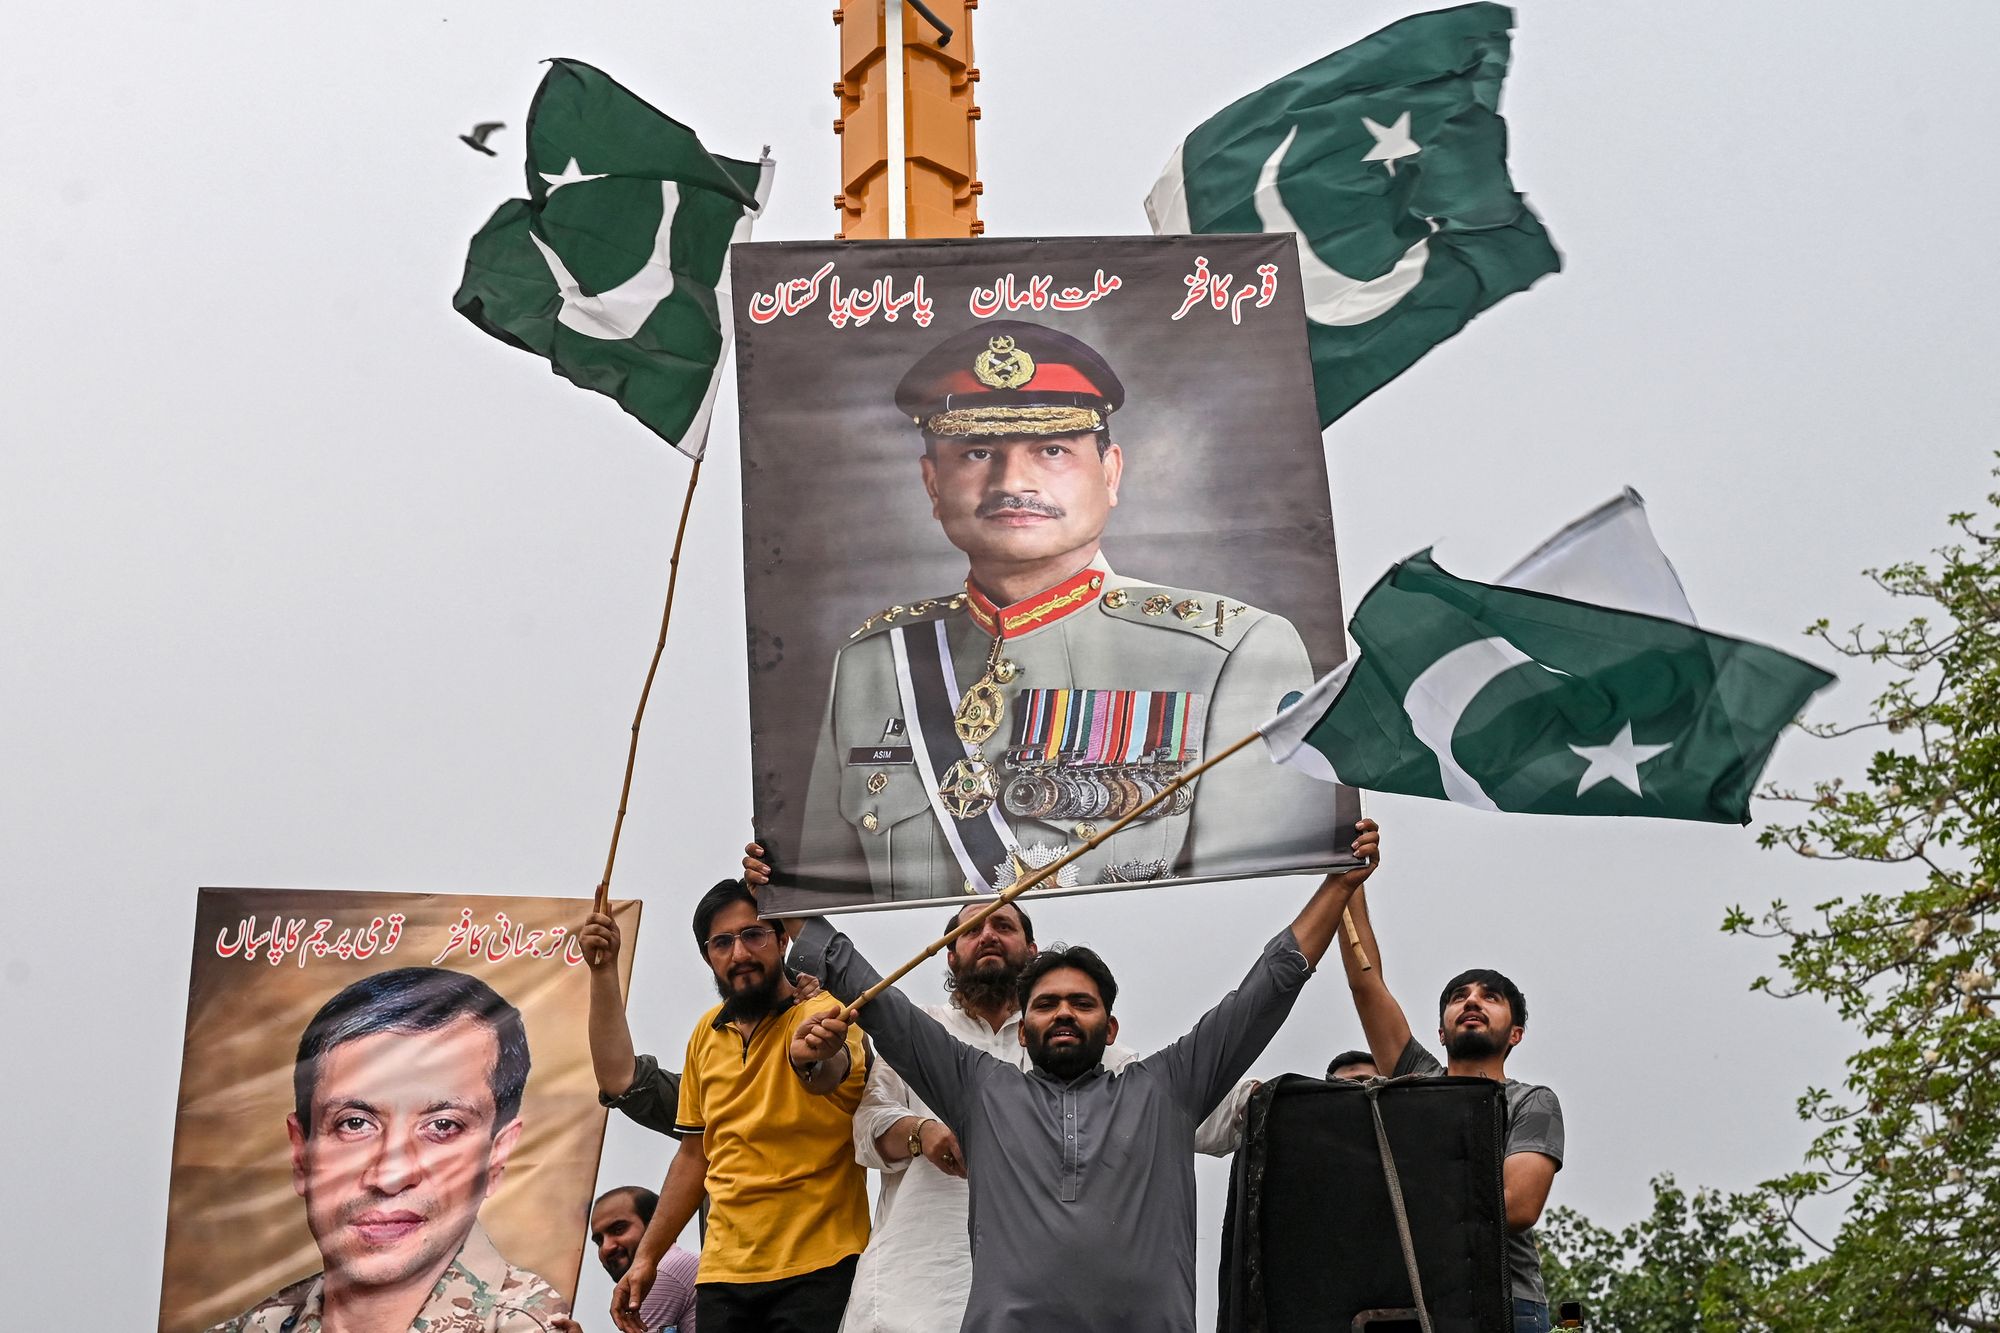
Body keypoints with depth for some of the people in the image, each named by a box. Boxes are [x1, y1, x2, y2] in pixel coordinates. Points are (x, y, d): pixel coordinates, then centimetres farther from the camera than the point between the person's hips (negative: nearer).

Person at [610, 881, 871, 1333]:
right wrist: (646, 1258, 15)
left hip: (818, 1269, -5)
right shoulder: (708, 1034, 9)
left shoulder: (823, 1015, -9)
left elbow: (828, 1074, -34)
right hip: (723, 1276, 5)